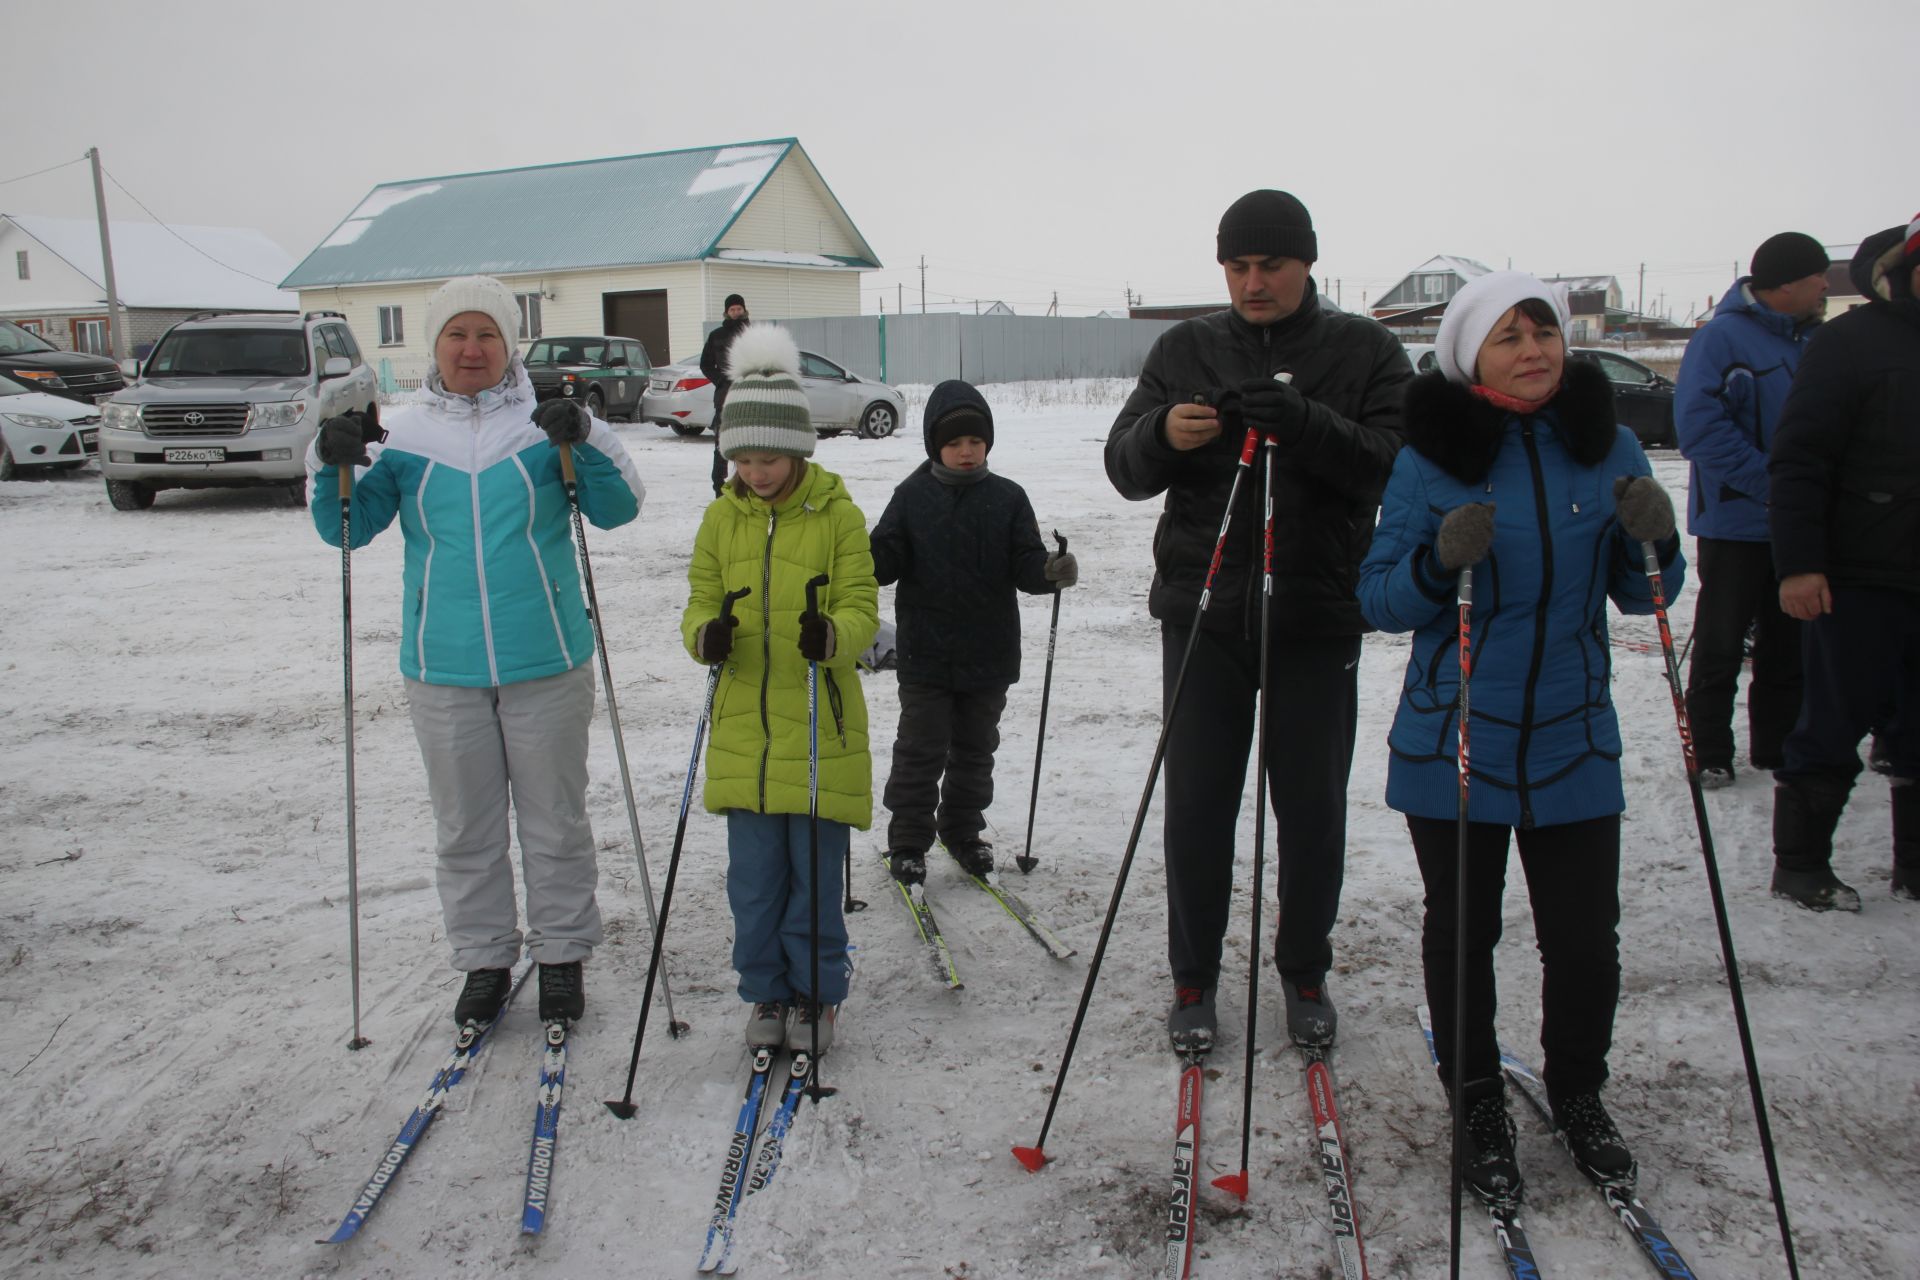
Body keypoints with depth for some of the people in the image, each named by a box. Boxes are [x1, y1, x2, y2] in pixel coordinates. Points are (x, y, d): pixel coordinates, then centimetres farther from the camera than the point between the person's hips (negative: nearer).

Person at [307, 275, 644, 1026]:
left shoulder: (544, 427, -1)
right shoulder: (402, 436, 5)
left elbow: (617, 509, -6)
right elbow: (347, 528, 6)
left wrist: (586, 445, -22)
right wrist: (332, 467, -12)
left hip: (546, 663, -2)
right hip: (444, 668, 2)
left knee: (554, 821, 10)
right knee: (466, 828, 12)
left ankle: (562, 955, 25)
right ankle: (484, 959, 28)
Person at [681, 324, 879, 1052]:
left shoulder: (838, 515, -4)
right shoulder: (721, 519, 6)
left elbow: (862, 609, -7)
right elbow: (700, 604, 7)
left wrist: (833, 634, -30)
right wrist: (705, 634, -17)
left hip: (820, 727, -3)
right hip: (744, 728, 3)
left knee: (815, 872, 6)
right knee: (753, 875, 10)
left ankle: (816, 995, 23)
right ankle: (767, 992, 26)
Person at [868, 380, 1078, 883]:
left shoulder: (1008, 498, -1)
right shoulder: (912, 497, -2)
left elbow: (1025, 564, -4)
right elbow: (887, 559, -6)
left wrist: (1051, 571, -26)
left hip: (989, 654, 2)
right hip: (925, 653, -2)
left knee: (975, 748, 16)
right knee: (921, 749, 2)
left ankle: (963, 831, 33)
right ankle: (907, 841, 16)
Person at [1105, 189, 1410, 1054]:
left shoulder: (1366, 351, 2)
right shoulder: (1184, 350, 7)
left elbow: (1399, 465, -10)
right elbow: (1123, 467, 2)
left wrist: (1309, 427, -27)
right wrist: (1162, 435, -21)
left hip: (1318, 618, -1)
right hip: (1203, 615, 1)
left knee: (1312, 804, 9)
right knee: (1196, 802, 5)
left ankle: (1304, 970, 29)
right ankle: (1193, 976, 22)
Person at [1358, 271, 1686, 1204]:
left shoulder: (1606, 445, 2)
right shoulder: (1433, 458, -6)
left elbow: (1640, 594, 8)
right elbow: (1380, 601, -6)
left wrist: (1652, 543, -13)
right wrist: (1440, 562, -26)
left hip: (1572, 742, 2)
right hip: (1453, 742, -2)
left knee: (1585, 938, 8)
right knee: (1462, 933, 10)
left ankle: (1577, 1092, 36)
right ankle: (1478, 1106, 32)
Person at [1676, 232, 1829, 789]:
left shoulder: (1813, 341, 9)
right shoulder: (1722, 337, -14)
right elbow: (1699, 424, -21)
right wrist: (1766, 480, -24)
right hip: (1736, 520, -7)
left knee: (1788, 642, 13)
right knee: (1720, 643, 2)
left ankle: (1777, 746, 25)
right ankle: (1710, 753, 13)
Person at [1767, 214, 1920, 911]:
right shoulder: (1849, 342, -6)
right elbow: (1799, 461, -13)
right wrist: (1799, 563, -20)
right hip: (1860, 579, -7)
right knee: (1835, 725, 0)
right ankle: (1799, 865, 12)